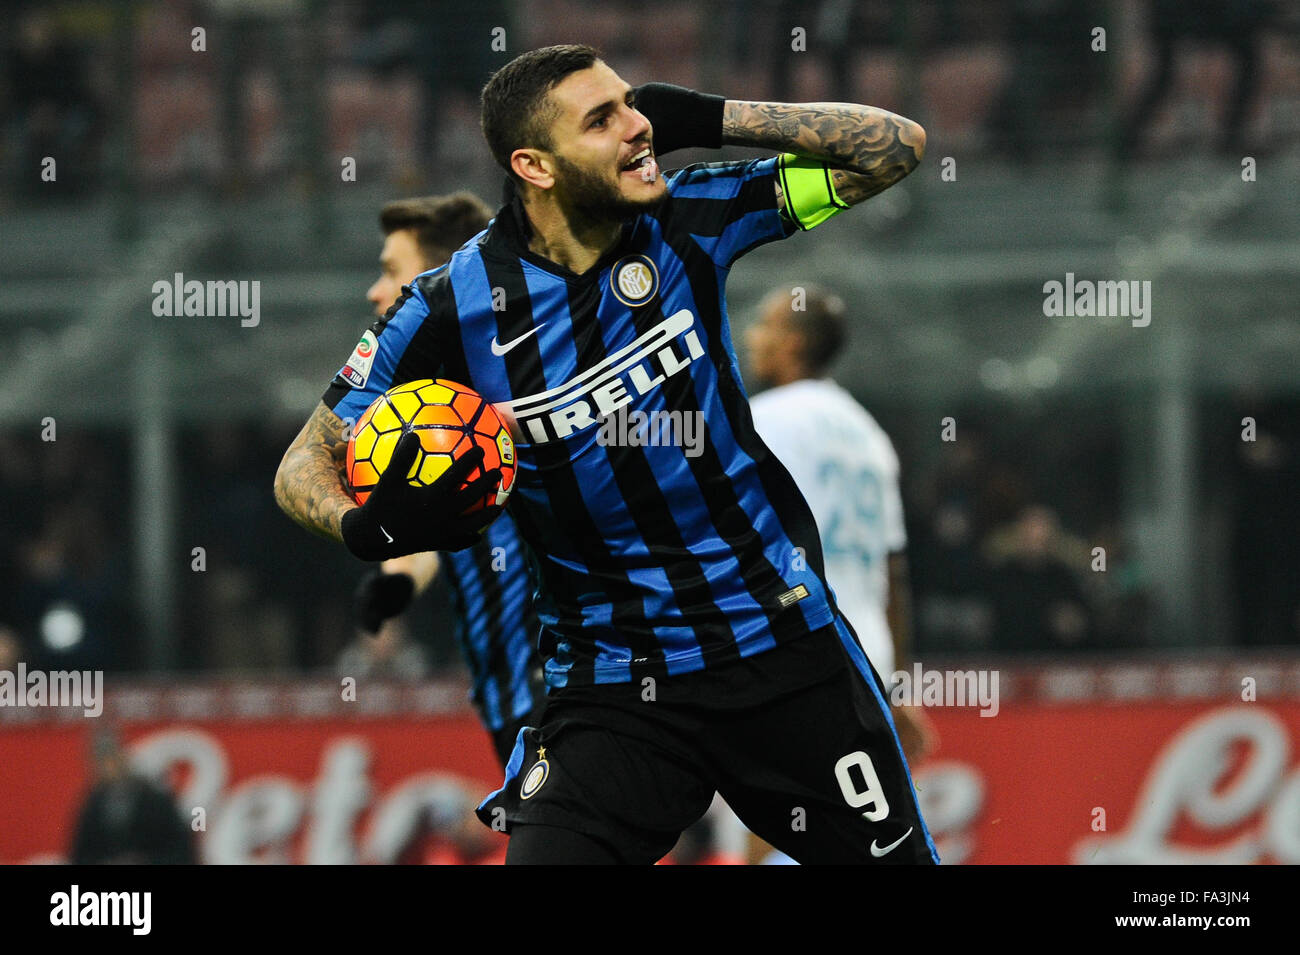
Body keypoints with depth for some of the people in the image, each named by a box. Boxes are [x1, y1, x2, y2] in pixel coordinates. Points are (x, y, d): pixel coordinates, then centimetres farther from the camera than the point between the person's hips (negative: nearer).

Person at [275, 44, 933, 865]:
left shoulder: (686, 221, -4)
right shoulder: (453, 311, -11)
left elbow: (896, 146, 0)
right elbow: (305, 467, -1)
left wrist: (711, 120, -11)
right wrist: (368, 528, -24)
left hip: (784, 640, 2)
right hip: (614, 688, -2)